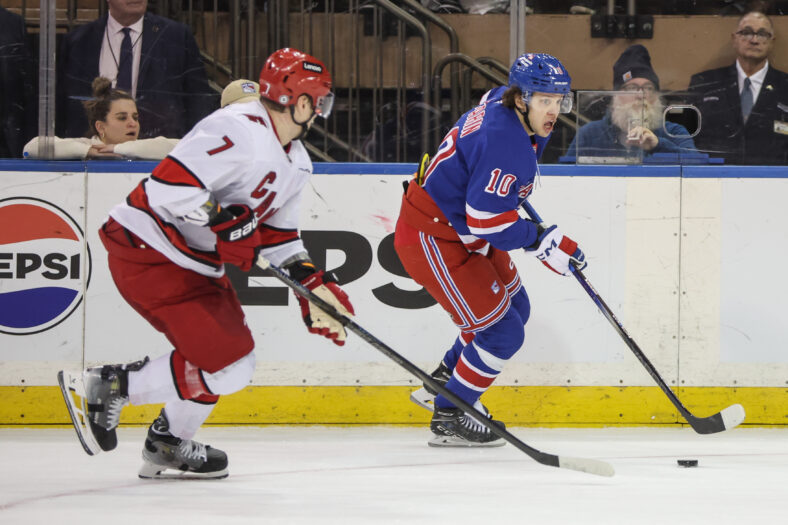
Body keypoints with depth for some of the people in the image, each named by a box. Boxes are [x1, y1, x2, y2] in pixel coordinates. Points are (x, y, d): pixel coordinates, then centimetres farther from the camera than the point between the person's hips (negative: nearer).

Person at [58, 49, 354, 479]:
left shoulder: (295, 163, 12)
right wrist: (225, 221, -29)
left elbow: (277, 234, 20)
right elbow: (168, 185, -29)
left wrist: (313, 286, 9)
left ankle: (169, 447, 30)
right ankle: (108, 386, -5)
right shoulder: (239, 132, -22)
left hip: (195, 262, 11)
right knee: (225, 367, -15)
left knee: (234, 358, 16)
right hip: (148, 252, -11)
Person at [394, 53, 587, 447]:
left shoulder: (501, 102, 0)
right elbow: (489, 219, -31)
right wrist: (546, 243, -23)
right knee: (502, 332, -9)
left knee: (515, 307, 23)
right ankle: (448, 417, 6)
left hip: (465, 232, 11)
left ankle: (442, 385, 37)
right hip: (433, 238, -11)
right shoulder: (506, 144, -31)